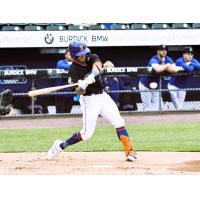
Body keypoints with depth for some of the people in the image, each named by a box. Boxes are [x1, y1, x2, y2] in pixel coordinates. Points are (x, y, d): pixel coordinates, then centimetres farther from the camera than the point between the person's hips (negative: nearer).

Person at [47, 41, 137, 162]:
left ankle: (129, 151, -5)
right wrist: (81, 87, -48)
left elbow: (97, 67, -25)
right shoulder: (74, 70, -14)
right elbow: (80, 91, -23)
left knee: (119, 123, -6)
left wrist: (90, 77, -44)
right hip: (89, 100, -5)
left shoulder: (92, 58, -1)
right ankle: (61, 145, 12)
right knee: (87, 134, -5)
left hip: (103, 96, 5)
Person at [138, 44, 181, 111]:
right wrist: (166, 66, -28)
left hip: (156, 86, 6)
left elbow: (174, 69, -20)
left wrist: (162, 67, -30)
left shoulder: (168, 60, -6)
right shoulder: (154, 60, -25)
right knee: (147, 107, -7)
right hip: (145, 85, -6)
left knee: (159, 106, 4)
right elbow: (158, 69, -47)